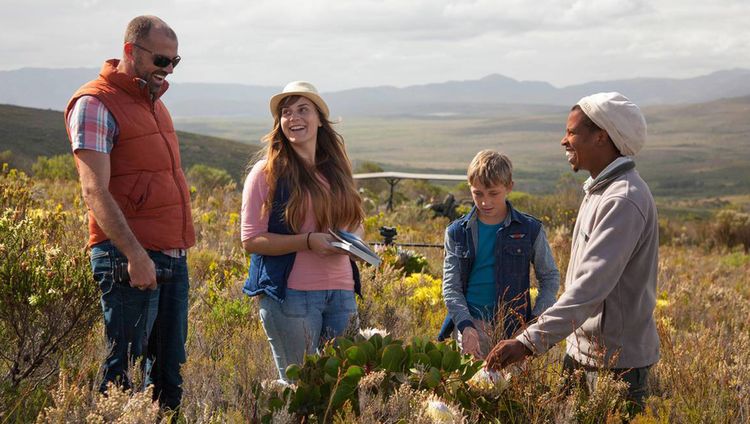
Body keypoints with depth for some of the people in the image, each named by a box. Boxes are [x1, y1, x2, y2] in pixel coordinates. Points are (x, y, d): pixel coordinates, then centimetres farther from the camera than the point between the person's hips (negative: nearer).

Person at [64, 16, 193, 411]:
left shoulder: (154, 101, 19)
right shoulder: (95, 104, -8)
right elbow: (95, 192, -16)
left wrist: (179, 247, 18)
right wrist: (134, 254, -23)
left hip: (174, 256, 8)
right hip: (131, 258, -8)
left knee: (169, 368, 10)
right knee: (121, 367, -3)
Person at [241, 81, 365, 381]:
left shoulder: (336, 170, 13)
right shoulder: (266, 173, -3)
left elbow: (354, 221, 24)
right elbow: (251, 240, -8)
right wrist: (308, 241, -18)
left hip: (341, 292, 5)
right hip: (291, 293, -5)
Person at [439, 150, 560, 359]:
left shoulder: (529, 229, 0)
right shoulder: (457, 232, 3)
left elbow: (550, 277, 8)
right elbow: (451, 286, 2)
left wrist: (536, 320, -4)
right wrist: (465, 326, -13)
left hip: (514, 327, -1)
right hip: (472, 327, 1)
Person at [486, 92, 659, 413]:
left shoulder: (623, 201, -22)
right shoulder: (600, 189, 11)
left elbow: (592, 285, -31)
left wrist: (531, 341, -36)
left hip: (616, 359, -9)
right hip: (581, 349, 9)